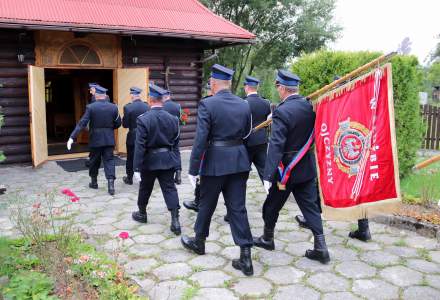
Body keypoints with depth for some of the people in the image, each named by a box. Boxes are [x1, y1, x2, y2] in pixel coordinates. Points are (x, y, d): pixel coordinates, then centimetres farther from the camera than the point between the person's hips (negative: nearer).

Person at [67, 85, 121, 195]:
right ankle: (111, 184, -12)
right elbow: (118, 124, 3)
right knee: (109, 161, 1)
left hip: (95, 139, -1)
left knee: (94, 161, 15)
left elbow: (82, 123, -14)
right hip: (109, 139, 1)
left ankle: (94, 182, 29)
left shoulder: (90, 107, -8)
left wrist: (72, 137, -16)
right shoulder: (113, 107, -2)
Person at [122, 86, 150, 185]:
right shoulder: (147, 106, -5)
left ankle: (129, 178, 24)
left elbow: (125, 124, -11)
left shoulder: (128, 107, -14)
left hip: (133, 137, -2)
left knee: (131, 158, 12)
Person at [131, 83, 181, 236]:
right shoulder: (172, 119, -2)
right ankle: (175, 220, -6)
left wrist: (137, 168, -14)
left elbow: (139, 146, -17)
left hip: (150, 160, -2)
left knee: (145, 188, 18)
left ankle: (142, 214, 37)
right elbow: (175, 141, 6)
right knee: (170, 188, 3)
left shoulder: (143, 119, -15)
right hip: (168, 160, 3)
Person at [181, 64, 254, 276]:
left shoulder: (207, 104, -12)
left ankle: (199, 242, 38)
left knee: (206, 204, 16)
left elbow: (200, 140, -16)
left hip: (215, 162, -4)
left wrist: (193, 170, -11)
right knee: (238, 208, 7)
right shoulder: (244, 105, 4)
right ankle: (245, 257, 7)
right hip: (239, 161, 4)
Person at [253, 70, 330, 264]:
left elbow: (276, 146, -25)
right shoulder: (310, 106, 0)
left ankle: (267, 239, 33)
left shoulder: (282, 111, -20)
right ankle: (320, 248, 10)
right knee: (310, 206, 12)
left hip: (286, 170, -5)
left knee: (272, 206, 15)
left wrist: (268, 176, -26)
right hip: (307, 167, 6)